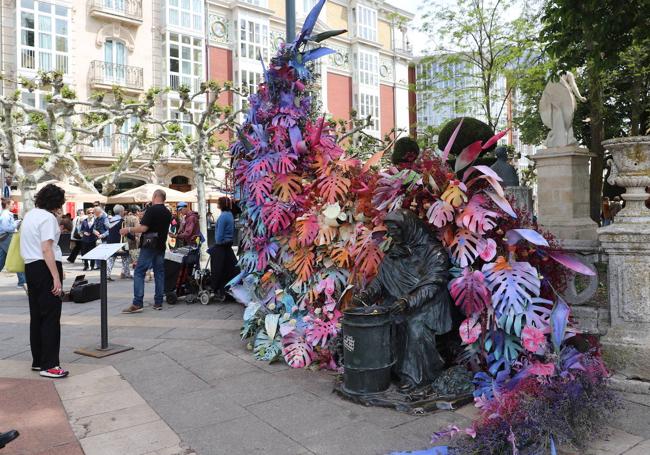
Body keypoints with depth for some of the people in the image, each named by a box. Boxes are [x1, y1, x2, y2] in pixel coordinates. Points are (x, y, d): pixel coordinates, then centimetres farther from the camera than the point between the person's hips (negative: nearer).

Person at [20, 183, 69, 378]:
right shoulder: (47, 218, -13)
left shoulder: (29, 215, 15)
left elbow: (29, 244, 20)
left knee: (36, 316, 15)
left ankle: (37, 361, 23)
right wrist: (56, 278, -21)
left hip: (30, 267, 9)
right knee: (51, 317, -5)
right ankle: (49, 365, -3)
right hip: (45, 268, -9)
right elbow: (47, 249, -20)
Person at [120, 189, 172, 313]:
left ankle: (137, 303, -11)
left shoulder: (152, 210, -12)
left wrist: (128, 230, -5)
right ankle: (158, 302, 10)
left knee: (139, 273, -5)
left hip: (149, 246, -7)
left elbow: (143, 228, -18)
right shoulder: (168, 213, 11)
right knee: (159, 273, 9)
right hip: (161, 246, 7)